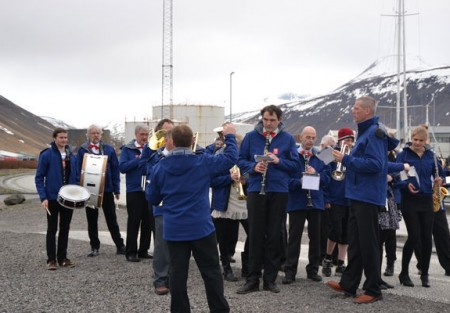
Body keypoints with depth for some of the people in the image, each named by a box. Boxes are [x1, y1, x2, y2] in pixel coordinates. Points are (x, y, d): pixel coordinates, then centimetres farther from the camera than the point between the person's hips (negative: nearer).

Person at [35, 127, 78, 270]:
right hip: (52, 198, -4)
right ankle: (51, 259, 10)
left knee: (65, 229, 11)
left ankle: (63, 258, 20)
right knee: (52, 229, 3)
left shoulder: (72, 156, 8)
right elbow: (39, 178, -7)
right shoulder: (46, 155, -7)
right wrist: (43, 198, -15)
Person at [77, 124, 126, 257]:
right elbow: (78, 170, 0)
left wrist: (116, 189, -2)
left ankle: (120, 246, 12)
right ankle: (94, 247, 18)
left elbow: (115, 169, 2)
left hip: (107, 190, 0)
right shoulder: (82, 150, 1)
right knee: (92, 220, 8)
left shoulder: (109, 149, 3)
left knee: (112, 219, 6)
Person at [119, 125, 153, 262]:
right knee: (134, 222, -1)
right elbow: (122, 167, -10)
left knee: (148, 222, 6)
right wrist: (139, 159, -15)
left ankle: (144, 250, 16)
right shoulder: (127, 149, 2)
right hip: (134, 190, -3)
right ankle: (131, 252, 6)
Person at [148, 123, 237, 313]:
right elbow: (231, 158, 2)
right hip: (201, 227, -2)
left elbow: (153, 200, 7)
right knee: (211, 272, 8)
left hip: (174, 230, 2)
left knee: (178, 273, 7)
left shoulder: (159, 167, -2)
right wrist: (230, 136, 16)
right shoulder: (203, 162, -8)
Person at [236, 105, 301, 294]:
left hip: (279, 191, 0)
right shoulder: (251, 136, 3)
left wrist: (279, 161, -17)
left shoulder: (287, 138, 2)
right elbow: (241, 160, 5)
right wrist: (253, 166, -15)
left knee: (274, 236, 5)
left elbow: (296, 165, 0)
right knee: (255, 235, 2)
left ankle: (270, 279, 15)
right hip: (256, 190, 0)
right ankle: (252, 280, 9)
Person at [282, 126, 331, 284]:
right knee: (294, 237, -1)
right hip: (297, 202, -4)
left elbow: (327, 178, 5)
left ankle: (313, 270, 20)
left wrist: (316, 174, -13)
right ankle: (290, 271, 2)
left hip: (316, 202, 4)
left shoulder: (320, 157, 9)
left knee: (315, 236, 9)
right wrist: (299, 182, -24)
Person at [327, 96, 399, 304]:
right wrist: (348, 160, 10)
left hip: (368, 197, -10)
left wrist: (346, 160, -20)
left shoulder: (374, 133, -14)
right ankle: (349, 284, 21)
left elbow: (376, 164, -24)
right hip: (358, 195, 10)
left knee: (368, 243, -3)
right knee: (355, 241, 14)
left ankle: (373, 290, 5)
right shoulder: (365, 132, 16)